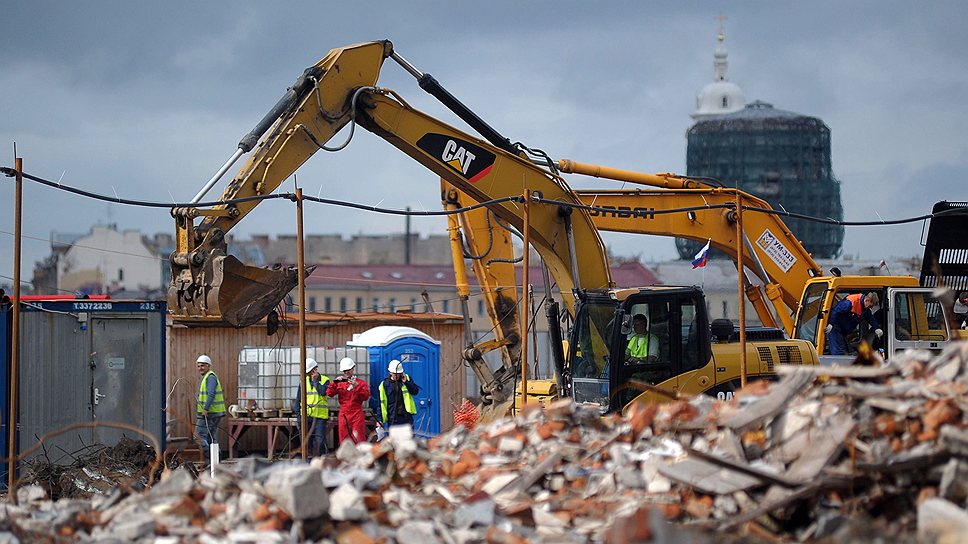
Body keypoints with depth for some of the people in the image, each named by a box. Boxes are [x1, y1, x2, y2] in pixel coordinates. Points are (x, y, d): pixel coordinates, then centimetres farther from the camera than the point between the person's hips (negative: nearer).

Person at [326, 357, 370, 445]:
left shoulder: (361, 383, 5)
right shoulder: (339, 384, 11)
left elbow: (366, 396, -7)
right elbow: (329, 393, 0)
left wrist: (356, 386, -19)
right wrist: (334, 382, -15)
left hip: (357, 415, -3)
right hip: (344, 416, 3)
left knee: (358, 439, -9)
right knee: (344, 440, 4)